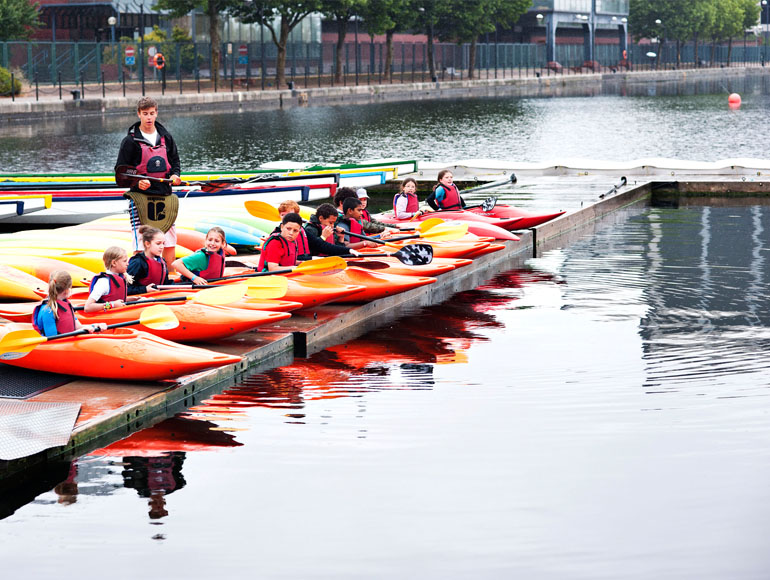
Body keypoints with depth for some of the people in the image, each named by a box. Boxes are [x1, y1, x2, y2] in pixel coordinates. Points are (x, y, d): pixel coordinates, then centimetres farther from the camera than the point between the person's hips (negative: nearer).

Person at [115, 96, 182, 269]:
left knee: (170, 241, 5)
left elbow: (175, 162, 19)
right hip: (140, 196, -4)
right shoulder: (131, 141, -3)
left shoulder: (166, 138, 10)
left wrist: (175, 175, -3)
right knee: (140, 245, -8)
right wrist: (137, 182, -19)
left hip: (164, 195, 4)